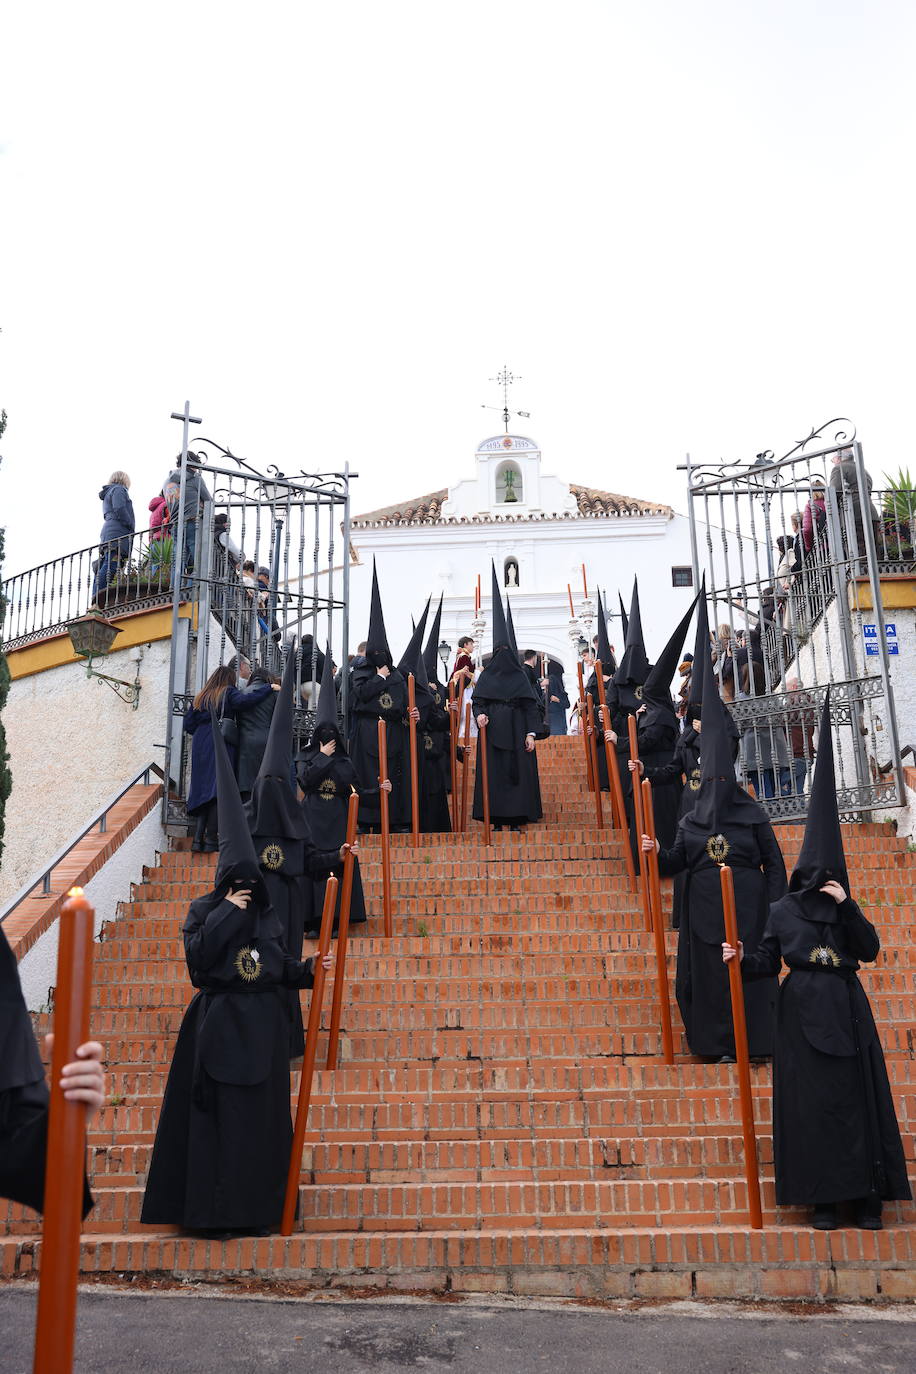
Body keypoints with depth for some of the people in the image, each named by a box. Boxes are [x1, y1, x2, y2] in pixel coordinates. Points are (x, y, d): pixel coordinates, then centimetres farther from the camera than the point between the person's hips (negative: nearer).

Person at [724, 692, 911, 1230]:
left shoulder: (844, 907, 8)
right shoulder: (782, 910, 4)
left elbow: (870, 950, -3)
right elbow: (766, 962, 1)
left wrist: (847, 907, -12)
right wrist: (742, 956, -20)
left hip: (846, 1009, 2)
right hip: (802, 1012, -2)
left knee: (859, 1094, 1)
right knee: (811, 1098, -1)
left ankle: (867, 1193, 11)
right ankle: (824, 1196, 8)